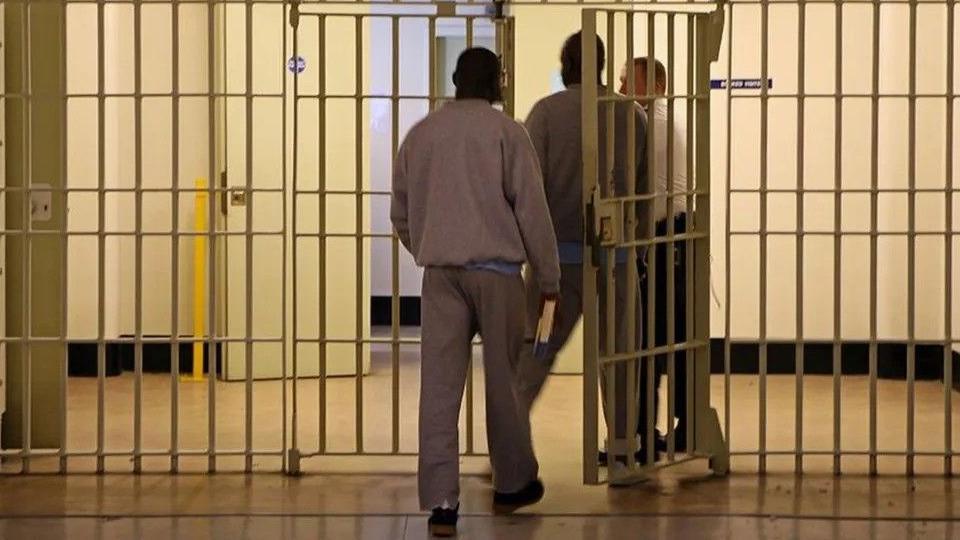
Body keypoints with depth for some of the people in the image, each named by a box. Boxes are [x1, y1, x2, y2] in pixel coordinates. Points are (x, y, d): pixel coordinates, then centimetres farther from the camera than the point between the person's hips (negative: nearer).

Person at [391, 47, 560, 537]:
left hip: (439, 271, 3)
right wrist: (549, 279, 2)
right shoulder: (505, 131, -2)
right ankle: (513, 483, 25)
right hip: (496, 267, -3)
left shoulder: (420, 134, 10)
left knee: (439, 386, -1)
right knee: (503, 380, 11)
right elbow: (532, 209, -5)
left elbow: (400, 214, 16)